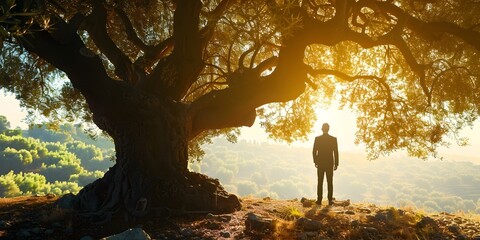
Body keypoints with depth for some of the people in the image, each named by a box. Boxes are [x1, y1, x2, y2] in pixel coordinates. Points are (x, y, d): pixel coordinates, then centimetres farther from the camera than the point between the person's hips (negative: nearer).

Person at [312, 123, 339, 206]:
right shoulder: (333, 139, -4)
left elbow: (314, 151, -4)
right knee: (330, 182, 6)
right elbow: (336, 152, -4)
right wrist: (336, 164, 3)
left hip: (320, 163, 0)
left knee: (320, 182, 4)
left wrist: (315, 162, 9)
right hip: (330, 163, 0)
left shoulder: (317, 138, -4)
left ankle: (319, 200, 2)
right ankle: (330, 200, 4)